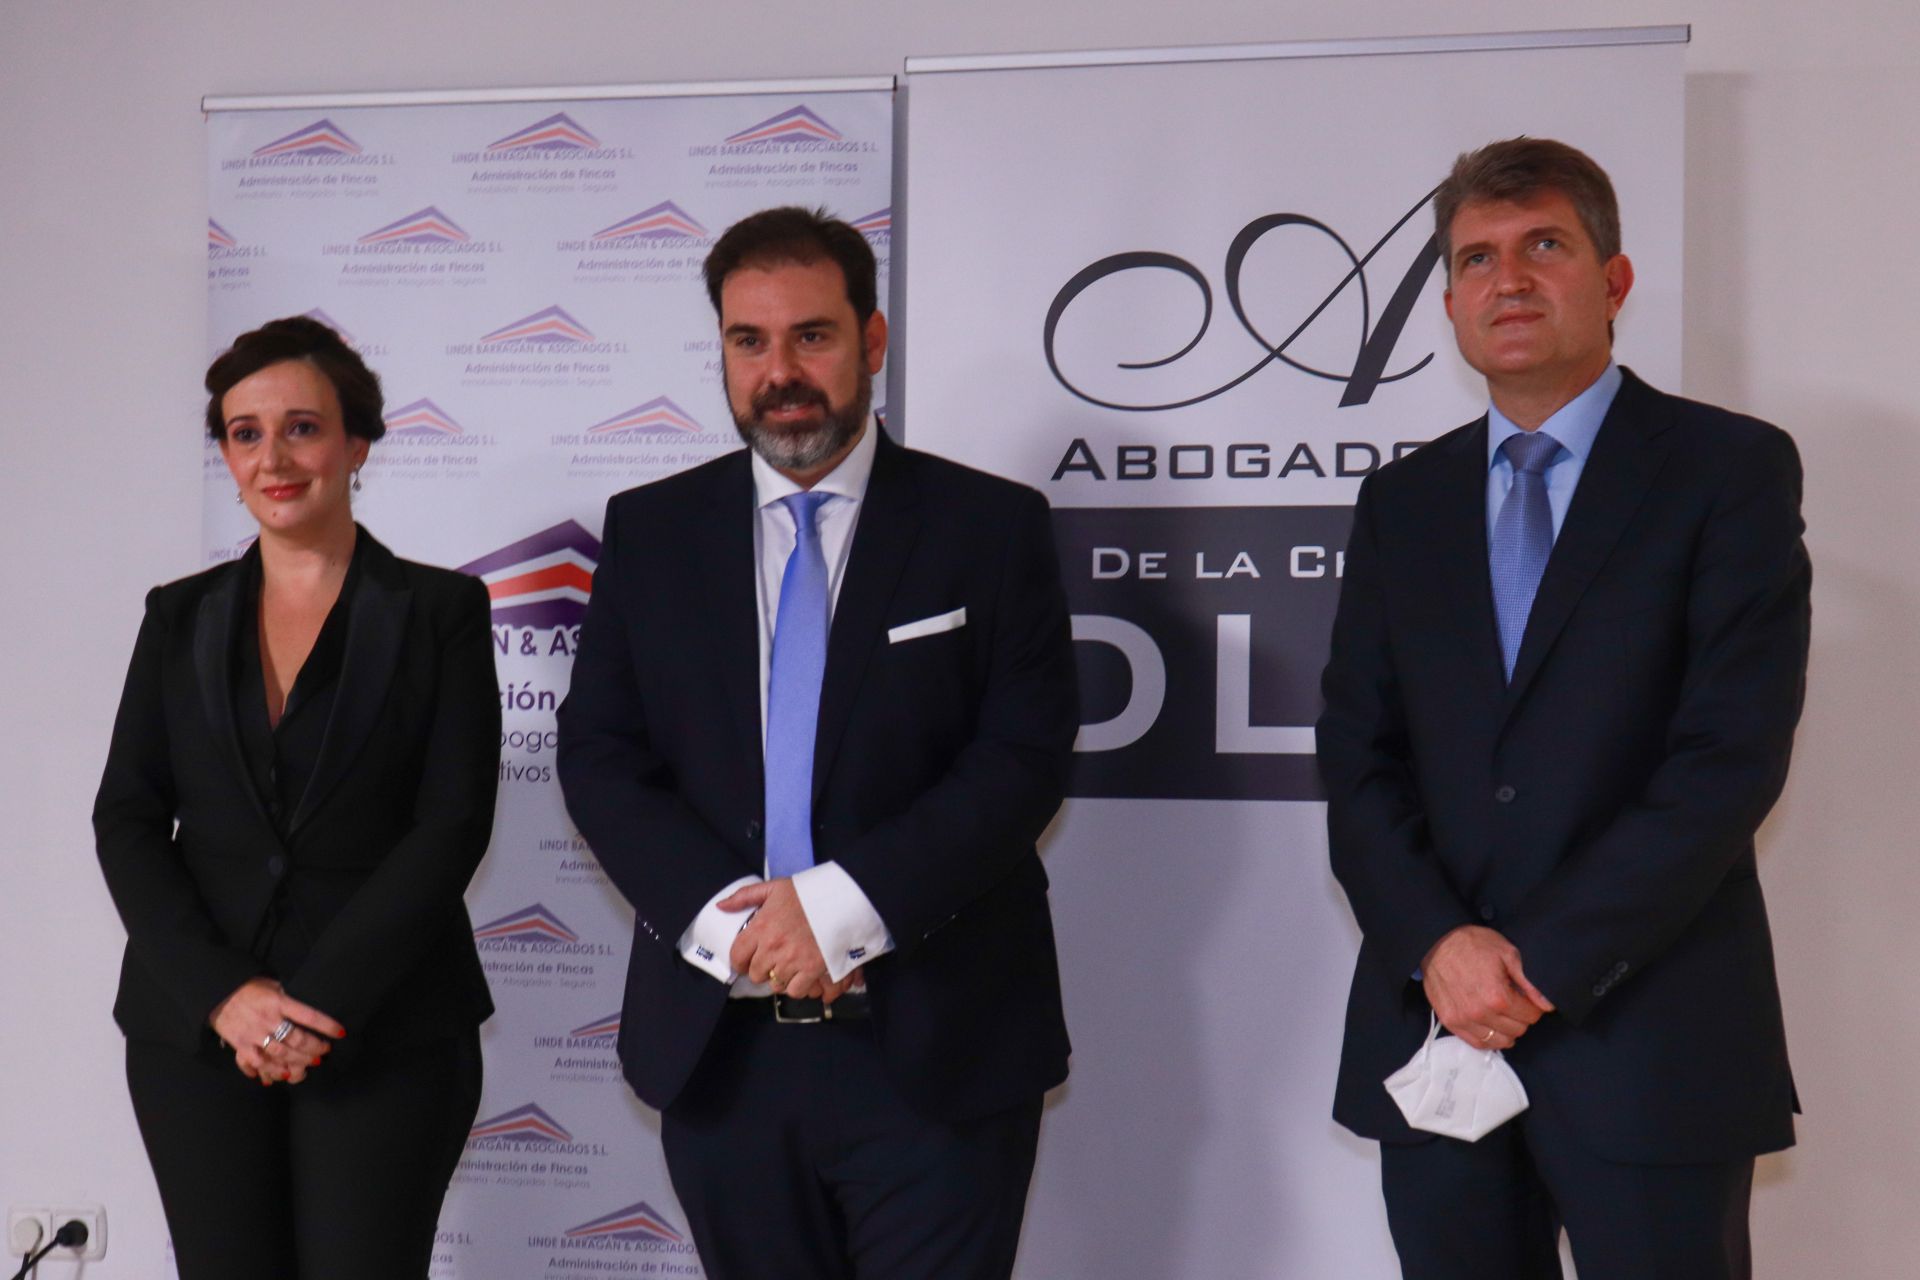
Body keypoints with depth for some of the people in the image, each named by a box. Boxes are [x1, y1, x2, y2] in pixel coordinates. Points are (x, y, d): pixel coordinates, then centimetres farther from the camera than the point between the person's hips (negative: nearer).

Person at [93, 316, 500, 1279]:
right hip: (197, 1027, 3)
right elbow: (126, 821, 4)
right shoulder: (181, 617, 10)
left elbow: (453, 826, -6)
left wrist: (323, 1002, -14)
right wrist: (223, 995, -10)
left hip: (385, 1031, -2)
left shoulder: (439, 610, 1)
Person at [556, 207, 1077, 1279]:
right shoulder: (649, 532, 8)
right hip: (719, 1045, 3)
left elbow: (1025, 759, -8)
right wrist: (722, 919, -12)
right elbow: (599, 757, 3)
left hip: (936, 1047, -2)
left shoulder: (993, 527, -1)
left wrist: (843, 906, -17)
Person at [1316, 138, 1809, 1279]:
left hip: (1645, 1042, -3)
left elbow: (1732, 753, -10)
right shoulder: (1402, 502, 12)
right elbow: (1359, 756, 6)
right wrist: (1437, 947, -10)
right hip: (1434, 1022, 4)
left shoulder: (1732, 468, -1)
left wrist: (1544, 961, -14)